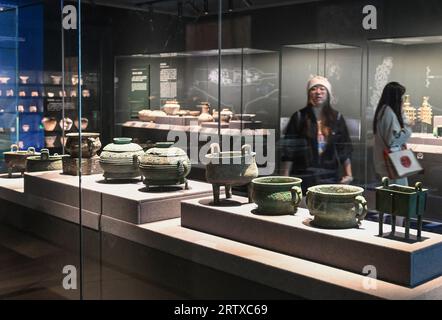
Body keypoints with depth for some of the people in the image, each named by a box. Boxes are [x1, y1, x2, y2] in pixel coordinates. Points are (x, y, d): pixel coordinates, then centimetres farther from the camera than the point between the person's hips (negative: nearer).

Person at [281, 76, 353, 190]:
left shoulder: (337, 118, 8)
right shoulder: (299, 117, 1)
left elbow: (344, 150, 8)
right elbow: (289, 150, -1)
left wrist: (348, 174, 0)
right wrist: (286, 178, -5)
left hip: (330, 179, 2)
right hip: (304, 179, -2)